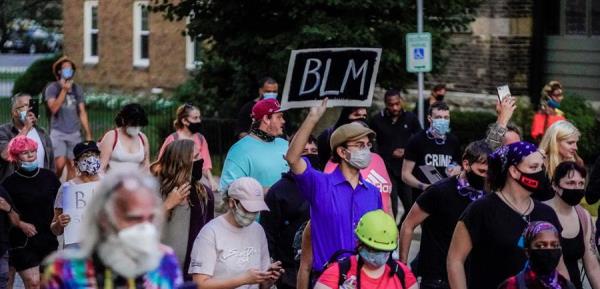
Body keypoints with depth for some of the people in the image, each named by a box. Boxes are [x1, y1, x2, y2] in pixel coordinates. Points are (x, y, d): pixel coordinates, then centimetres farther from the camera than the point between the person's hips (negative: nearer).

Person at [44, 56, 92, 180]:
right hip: (58, 132, -4)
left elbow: (82, 113, 13)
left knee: (72, 166, 1)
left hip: (74, 133, 4)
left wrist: (88, 134, 10)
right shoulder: (52, 88, -1)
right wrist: (64, 90, -16)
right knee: (59, 164, -16)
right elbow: (54, 108, -16)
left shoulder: (77, 89, 10)